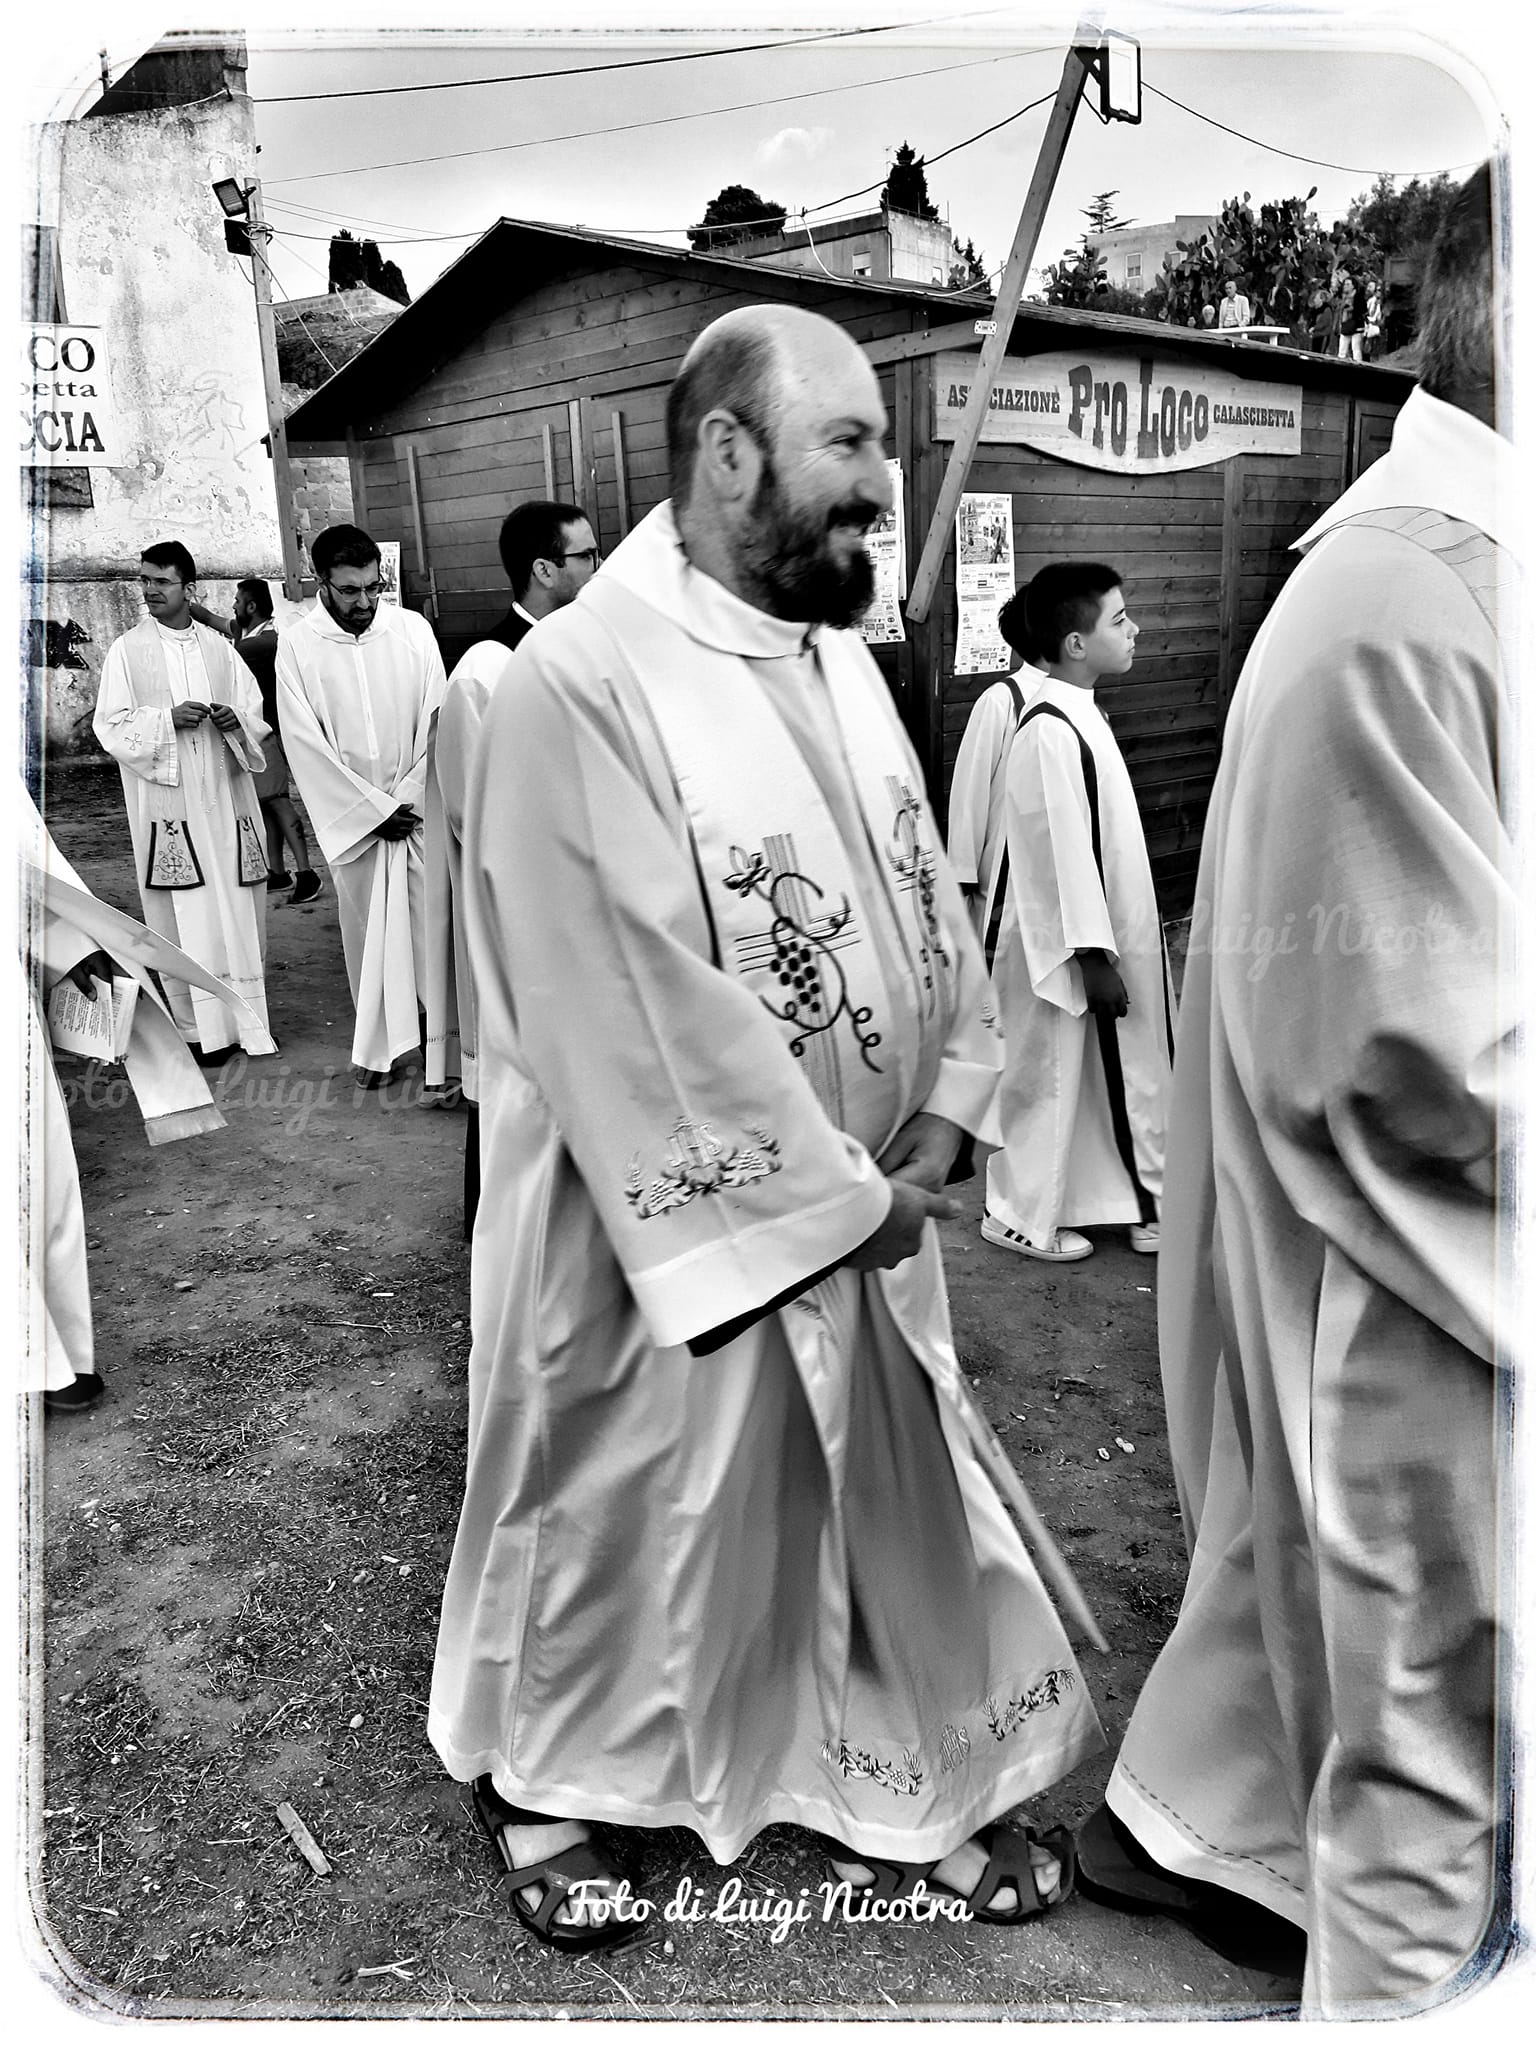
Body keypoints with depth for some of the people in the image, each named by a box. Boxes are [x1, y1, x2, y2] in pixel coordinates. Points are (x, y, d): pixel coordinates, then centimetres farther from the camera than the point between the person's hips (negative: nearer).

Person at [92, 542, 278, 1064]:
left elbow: (259, 715, 13)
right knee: (187, 917, -3)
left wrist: (235, 719, -9)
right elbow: (110, 725, -1)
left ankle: (245, 1015, 14)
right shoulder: (126, 650, 3)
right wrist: (167, 719, -15)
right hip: (167, 802, -3)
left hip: (225, 798, 3)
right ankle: (198, 1027, 4)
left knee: (238, 908, 5)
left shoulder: (220, 648, 10)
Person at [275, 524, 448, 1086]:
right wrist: (375, 809, -8)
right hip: (350, 816, 0)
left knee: (431, 924, -2)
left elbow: (435, 724, -1)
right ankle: (376, 1044, 17)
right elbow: (306, 745, -6)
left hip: (421, 808, 0)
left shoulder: (412, 629, -1)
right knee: (366, 930, 6)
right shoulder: (297, 645, -4)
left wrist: (407, 799, -8)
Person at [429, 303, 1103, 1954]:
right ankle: (539, 1783, 45)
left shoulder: (837, 653, 4)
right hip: (671, 1227, -7)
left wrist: (941, 1116, -3)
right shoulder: (580, 681, -21)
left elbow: (923, 890, 8)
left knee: (891, 1504, 19)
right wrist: (839, 1193, -17)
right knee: (618, 1510, 16)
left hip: (867, 1211, 7)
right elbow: (638, 1010, -24)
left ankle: (902, 1805, 44)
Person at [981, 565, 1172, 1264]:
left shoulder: (1081, 713, 9)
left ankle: (1145, 1202, 32)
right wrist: (1095, 955, -20)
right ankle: (1021, 1218, 24)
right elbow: (1066, 852, -23)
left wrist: (1113, 946, 19)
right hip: (1068, 945, -9)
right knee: (1050, 1076, 6)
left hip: (1108, 931, 9)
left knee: (1125, 1075, 17)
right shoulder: (1050, 731, -22)